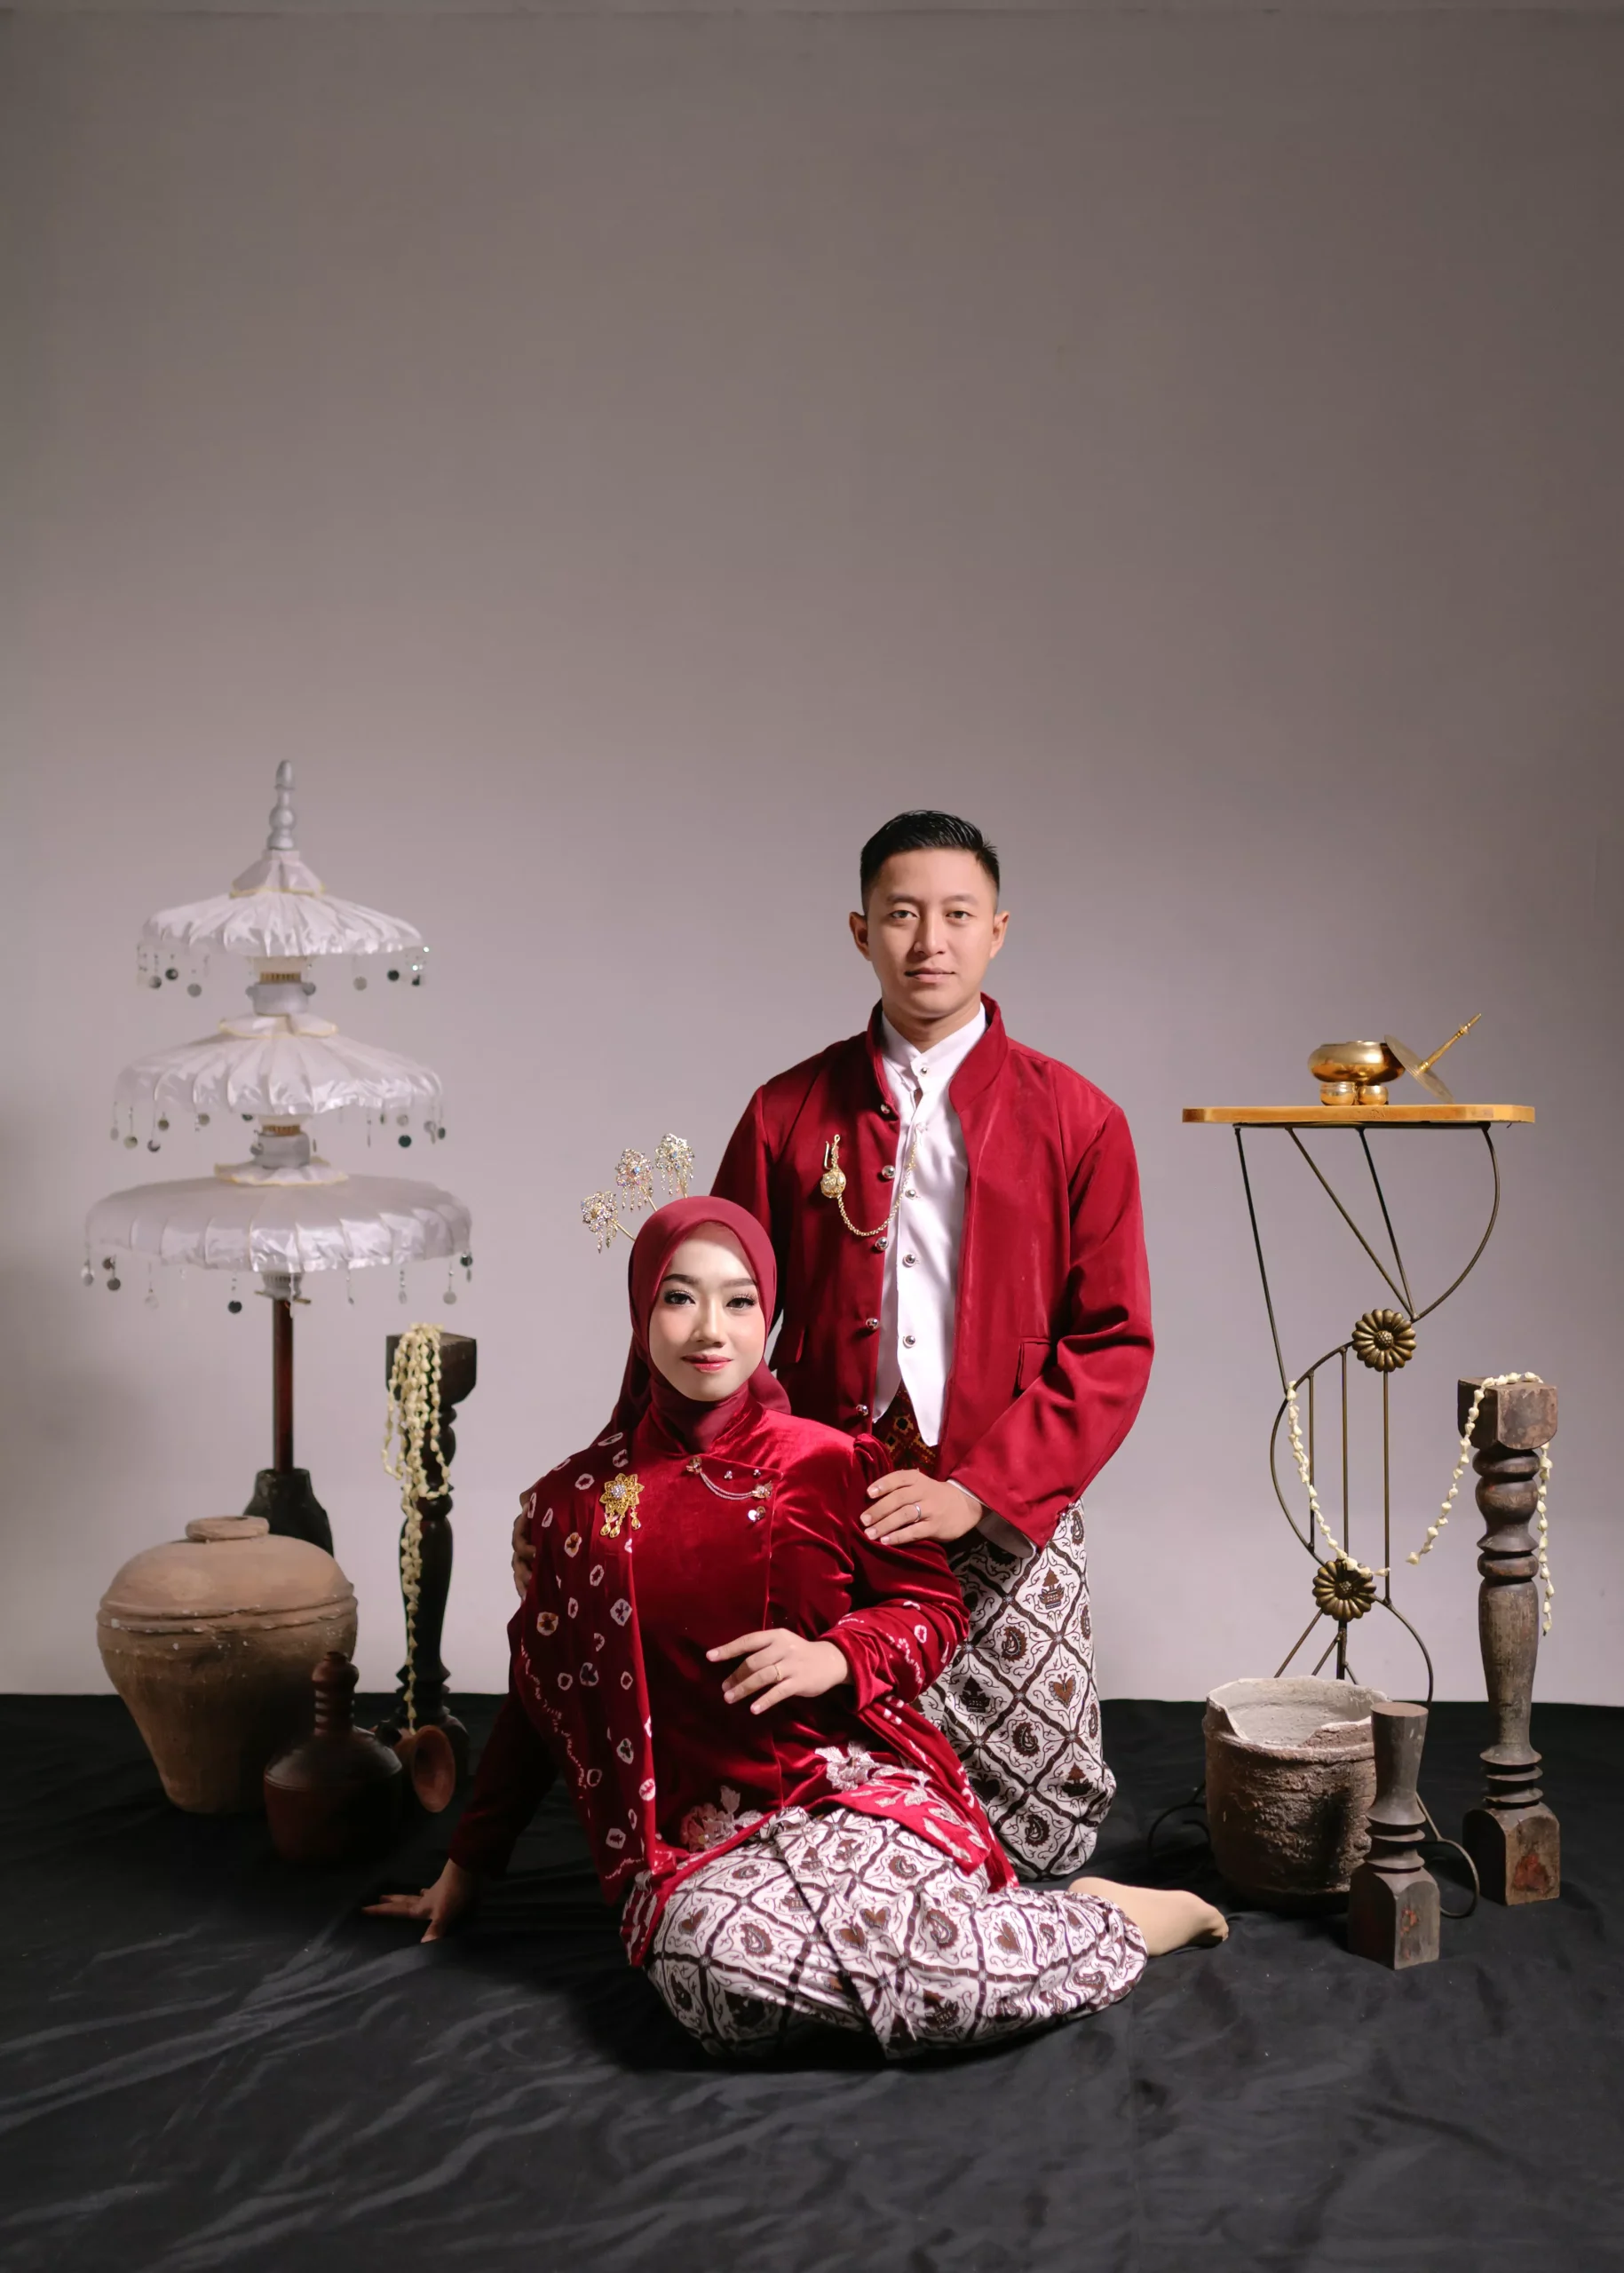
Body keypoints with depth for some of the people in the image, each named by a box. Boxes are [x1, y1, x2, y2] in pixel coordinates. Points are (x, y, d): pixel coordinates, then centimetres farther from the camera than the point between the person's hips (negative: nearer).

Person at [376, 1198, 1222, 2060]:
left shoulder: (833, 1464, 5)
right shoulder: (579, 1498, 9)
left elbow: (935, 1609, 11)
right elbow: (540, 1694, 19)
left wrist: (835, 1657, -11)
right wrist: (465, 1868, 23)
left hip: (857, 1784, -1)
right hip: (698, 1833, 1)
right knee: (717, 1967, -36)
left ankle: (1114, 1919, -3)